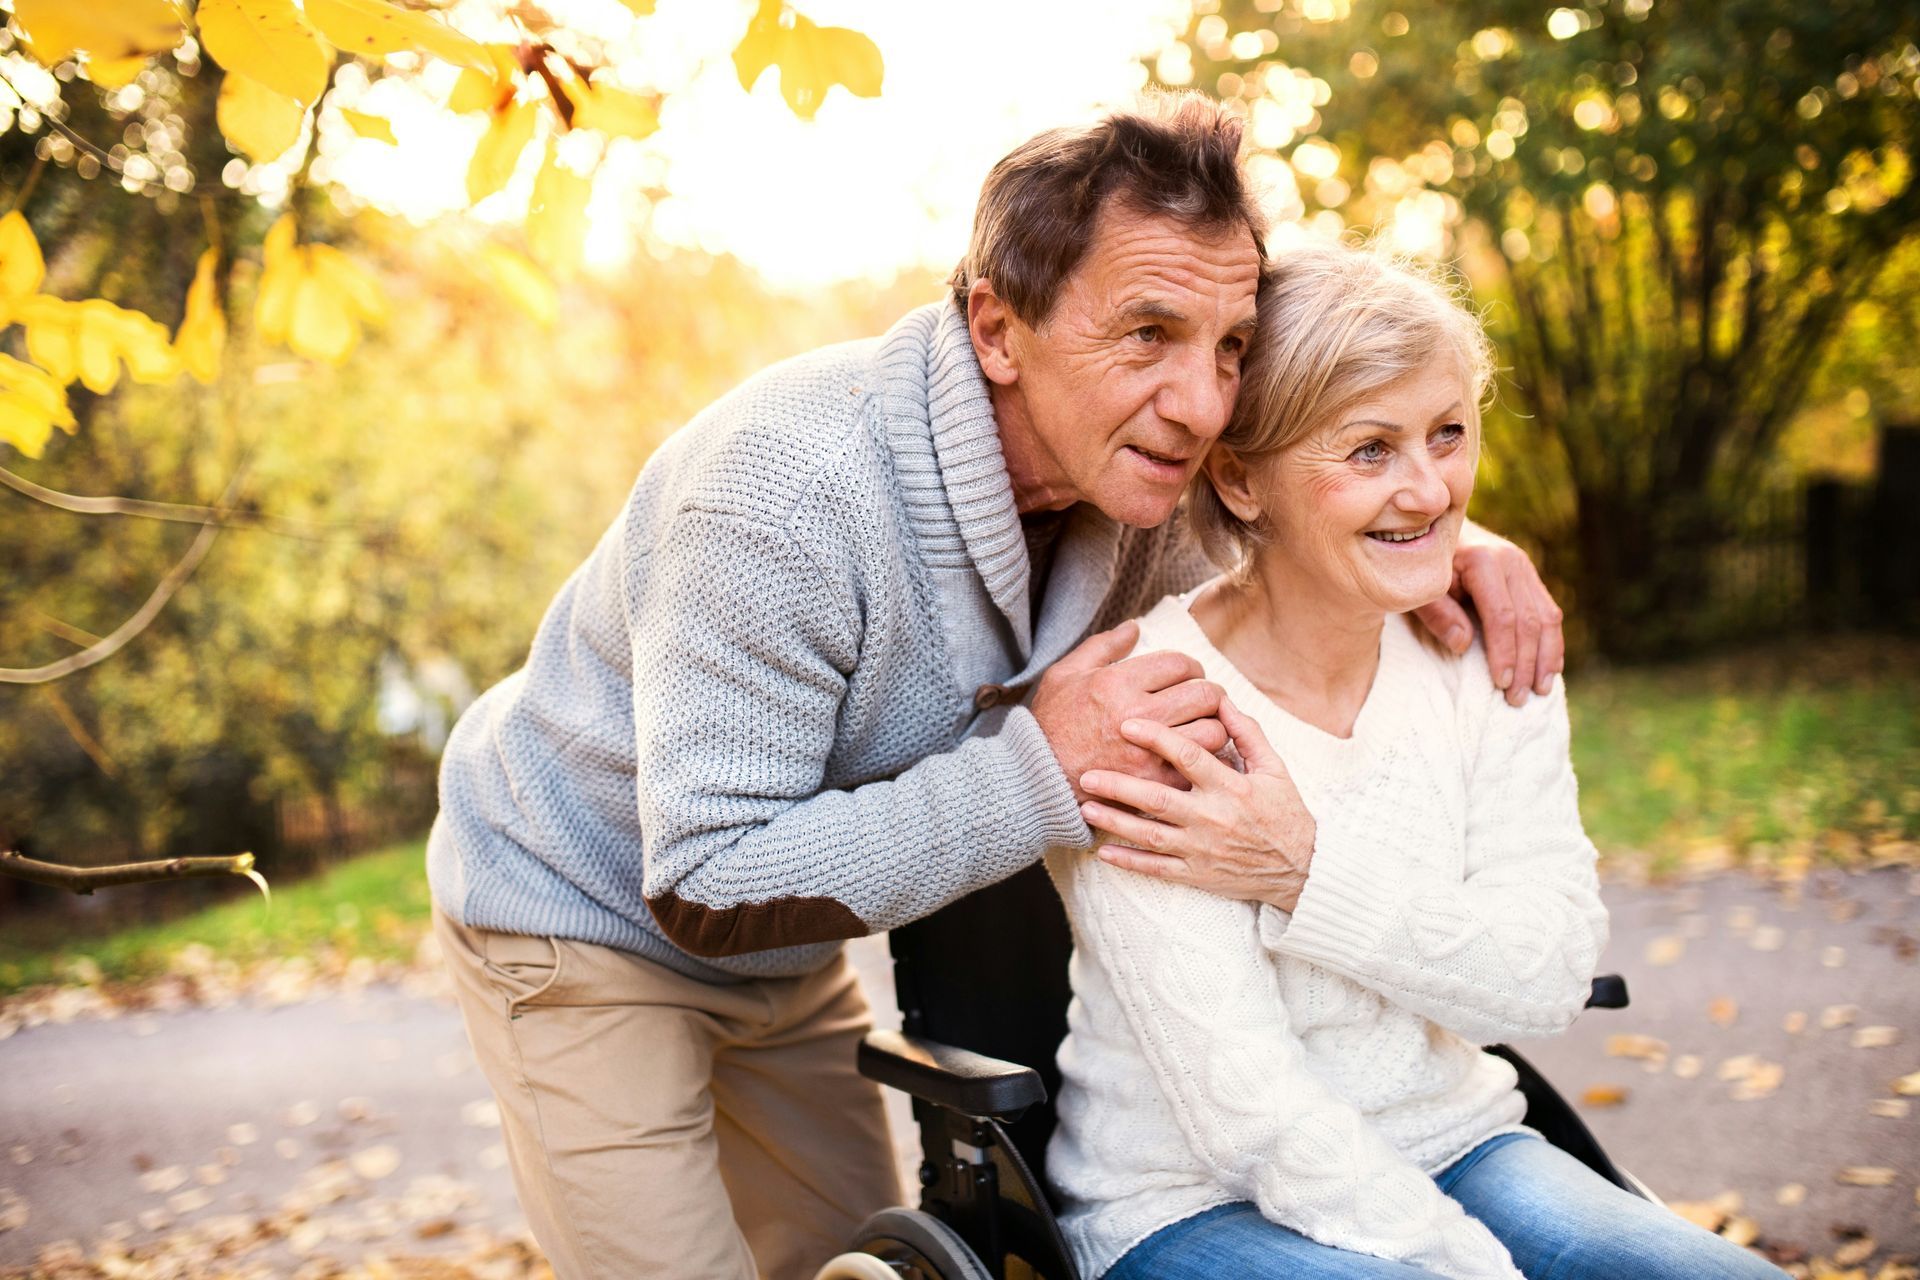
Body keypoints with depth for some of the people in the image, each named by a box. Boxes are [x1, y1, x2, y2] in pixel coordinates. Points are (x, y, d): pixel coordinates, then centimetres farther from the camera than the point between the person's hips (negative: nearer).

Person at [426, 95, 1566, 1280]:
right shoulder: (790, 493, -36)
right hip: (584, 918, -7)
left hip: (783, 953, 7)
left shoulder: (1124, 483, -13)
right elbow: (705, 884, -35)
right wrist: (1040, 774, -40)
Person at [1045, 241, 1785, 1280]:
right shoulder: (1142, 710, -19)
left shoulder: (1486, 655, -1)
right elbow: (1256, 1122, -21)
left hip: (1451, 1149, 6)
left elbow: (1553, 978, -8)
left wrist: (1309, 872, -22)